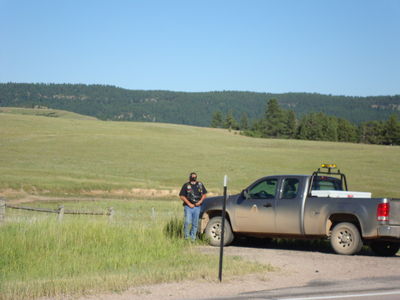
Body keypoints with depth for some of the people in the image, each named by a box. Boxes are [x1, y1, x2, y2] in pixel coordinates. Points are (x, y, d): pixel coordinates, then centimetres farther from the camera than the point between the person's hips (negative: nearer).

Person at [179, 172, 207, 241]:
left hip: (197, 207, 3)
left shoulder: (200, 185, 11)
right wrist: (189, 204, -10)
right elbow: (182, 196, -2)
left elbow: (204, 194, 17)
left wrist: (200, 201, -1)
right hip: (188, 207, -3)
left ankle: (192, 238, 13)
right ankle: (186, 236, 0)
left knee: (195, 223, 5)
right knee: (187, 222, -15)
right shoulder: (186, 185, 1)